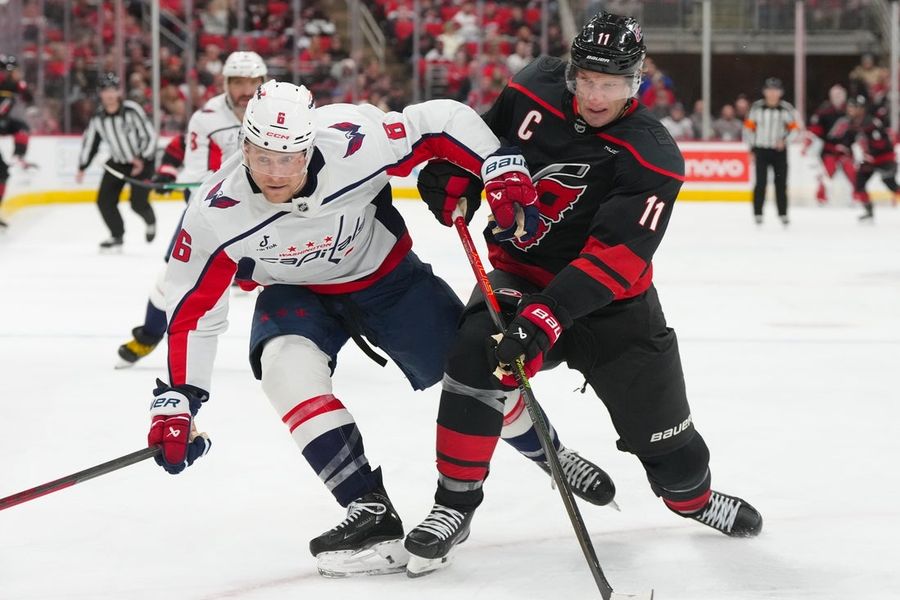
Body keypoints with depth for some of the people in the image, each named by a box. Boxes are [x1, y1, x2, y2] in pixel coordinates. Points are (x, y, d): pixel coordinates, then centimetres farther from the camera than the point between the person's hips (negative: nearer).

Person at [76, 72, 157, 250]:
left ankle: (150, 221, 23)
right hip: (117, 162, 5)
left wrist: (142, 159, -22)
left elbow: (149, 135, -17)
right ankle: (117, 236, 11)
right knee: (104, 200, -5)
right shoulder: (98, 117, -7)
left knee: (138, 202, -12)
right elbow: (90, 142, 5)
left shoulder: (132, 110, -21)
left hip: (142, 160, -5)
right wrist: (82, 168, 4)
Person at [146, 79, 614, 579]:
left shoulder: (355, 146, -35)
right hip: (297, 293, 0)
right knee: (286, 366, -29)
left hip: (389, 277, 0)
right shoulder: (216, 214, -29)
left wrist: (499, 169, -30)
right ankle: (371, 512, -22)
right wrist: (176, 398, -19)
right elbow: (193, 308, -18)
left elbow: (443, 122, -21)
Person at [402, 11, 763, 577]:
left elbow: (613, 257, -31)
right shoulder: (536, 88, -11)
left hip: (611, 297, -1)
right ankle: (454, 505, -13)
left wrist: (549, 317, -41)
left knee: (658, 420, 8)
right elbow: (487, 130, 13)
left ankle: (693, 495, 42)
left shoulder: (654, 158, -22)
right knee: (474, 364, -26)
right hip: (518, 271, 1)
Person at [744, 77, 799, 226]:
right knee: (761, 182, -5)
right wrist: (752, 148, 2)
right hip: (761, 150, -1)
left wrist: (784, 139, -15)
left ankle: (783, 213, 13)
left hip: (779, 151, 1)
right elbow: (749, 127, 5)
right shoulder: (756, 107, -1)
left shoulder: (786, 109, -1)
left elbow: (793, 128, 4)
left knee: (781, 182, 3)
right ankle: (757, 213, 4)